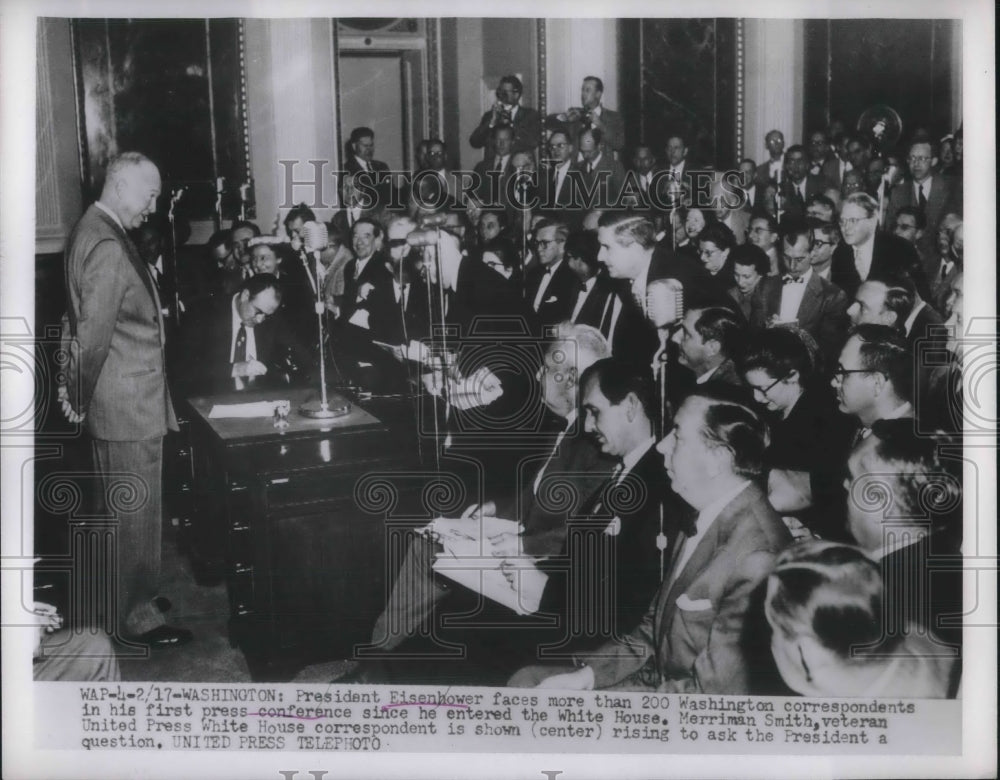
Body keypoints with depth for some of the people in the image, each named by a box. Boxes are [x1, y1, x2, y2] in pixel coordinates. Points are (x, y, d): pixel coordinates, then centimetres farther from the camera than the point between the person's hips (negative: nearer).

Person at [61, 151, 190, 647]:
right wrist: (80, 395, -12)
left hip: (118, 401, 10)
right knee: (136, 513, 1)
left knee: (123, 509, 21)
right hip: (128, 403, -10)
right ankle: (135, 616, 13)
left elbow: (81, 322, 15)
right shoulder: (107, 246, -21)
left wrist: (77, 390, 13)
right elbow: (94, 332, -25)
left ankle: (129, 593, 36)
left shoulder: (92, 231, 12)